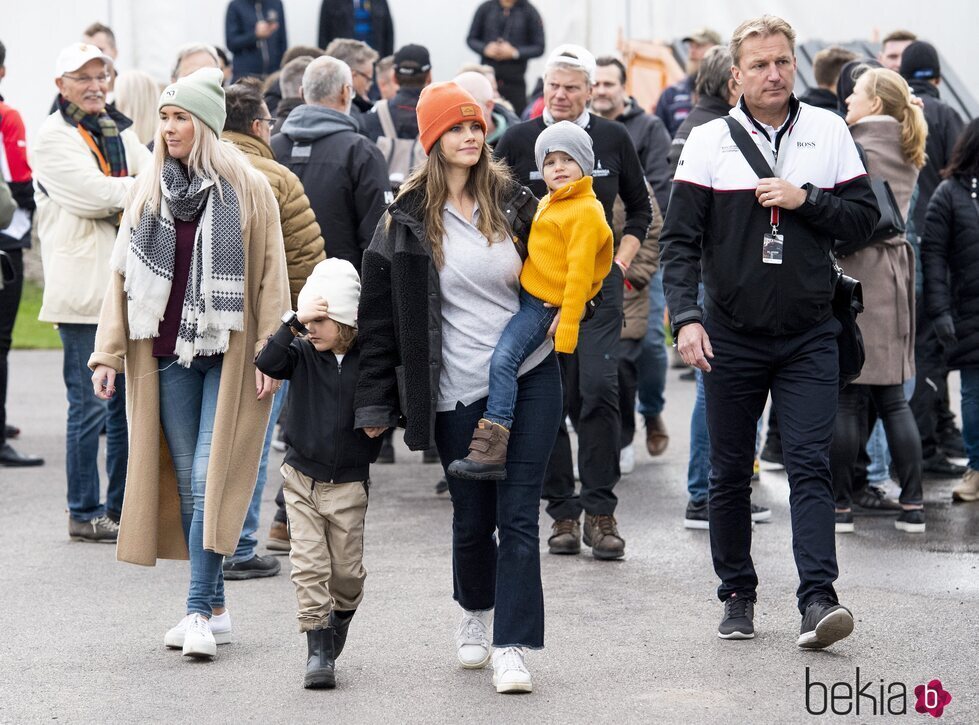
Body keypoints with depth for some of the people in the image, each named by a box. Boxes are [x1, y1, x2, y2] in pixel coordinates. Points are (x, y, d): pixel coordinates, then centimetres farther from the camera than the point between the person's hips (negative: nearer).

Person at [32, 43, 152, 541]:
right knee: (91, 405, -3)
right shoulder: (52, 137, -4)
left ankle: (121, 507, 20)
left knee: (128, 401, 11)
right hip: (83, 287, -7)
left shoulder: (118, 132, 17)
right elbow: (93, 194, -17)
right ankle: (84, 513, 6)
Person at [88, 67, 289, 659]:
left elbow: (271, 278, -4)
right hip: (168, 353, 4)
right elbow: (123, 273, 11)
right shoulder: (150, 192, 9)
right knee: (186, 481, 6)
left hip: (228, 354, -4)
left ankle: (199, 611, -8)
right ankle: (216, 608, 13)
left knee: (211, 477, -10)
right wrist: (108, 353, 5)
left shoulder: (248, 189, -3)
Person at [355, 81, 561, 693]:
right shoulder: (406, 221, -2)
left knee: (518, 515, -5)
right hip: (458, 391, -1)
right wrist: (376, 402, -2)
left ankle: (512, 648, -5)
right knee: (473, 517, 8)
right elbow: (381, 317, -1)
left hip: (530, 379, 1)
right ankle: (476, 611, 37)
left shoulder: (513, 202, 5)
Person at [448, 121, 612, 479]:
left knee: (503, 359, -22)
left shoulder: (585, 211, -14)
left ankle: (492, 445, -29)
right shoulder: (548, 204, 16)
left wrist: (568, 325, -21)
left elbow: (579, 272, -18)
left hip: (545, 305, -10)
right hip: (525, 294, 10)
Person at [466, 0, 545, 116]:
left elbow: (539, 47, 2)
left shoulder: (530, 12, 1)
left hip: (515, 81, -1)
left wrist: (515, 53, -13)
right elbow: (471, 38, 12)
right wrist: (485, 49, -8)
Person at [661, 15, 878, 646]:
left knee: (810, 464, -11)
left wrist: (805, 199, -13)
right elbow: (681, 238, -4)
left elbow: (865, 217, 3)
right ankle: (738, 595, 21)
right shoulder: (709, 142, -1)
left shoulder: (828, 132, 3)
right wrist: (685, 316, -17)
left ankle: (818, 597, -16)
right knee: (730, 473, 8)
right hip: (732, 335, 0)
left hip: (809, 335, 0)